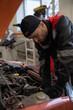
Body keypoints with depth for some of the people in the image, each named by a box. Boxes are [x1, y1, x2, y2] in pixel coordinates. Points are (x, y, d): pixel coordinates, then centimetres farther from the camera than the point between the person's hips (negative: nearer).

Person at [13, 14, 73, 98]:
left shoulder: (62, 23, -30)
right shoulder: (39, 41, -10)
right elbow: (44, 62, -5)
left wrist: (59, 86, -35)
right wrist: (47, 86, -15)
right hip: (60, 68, 5)